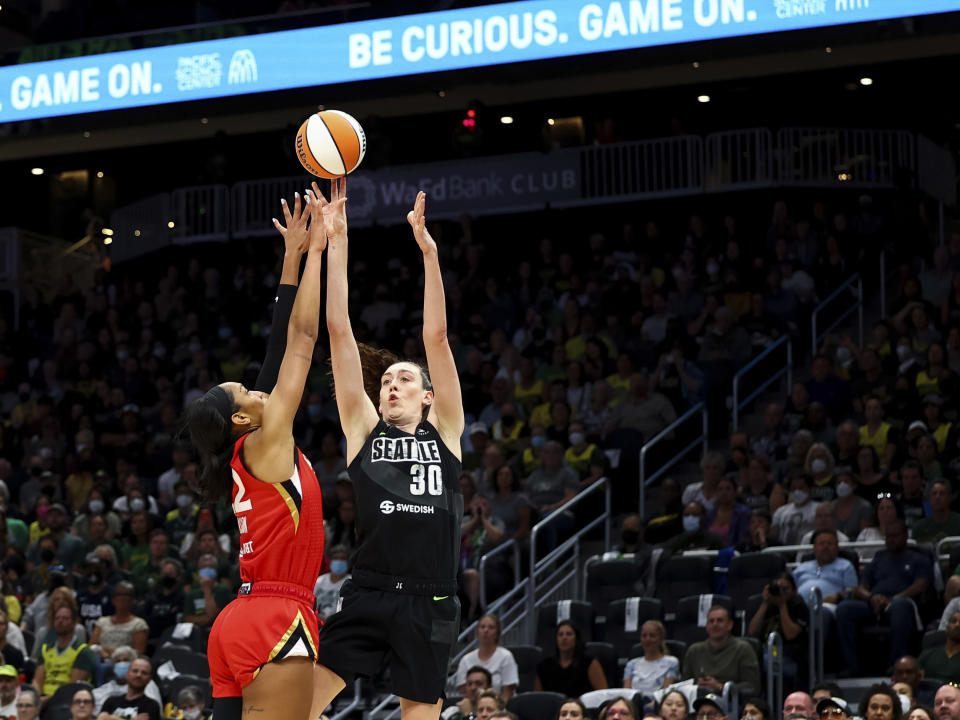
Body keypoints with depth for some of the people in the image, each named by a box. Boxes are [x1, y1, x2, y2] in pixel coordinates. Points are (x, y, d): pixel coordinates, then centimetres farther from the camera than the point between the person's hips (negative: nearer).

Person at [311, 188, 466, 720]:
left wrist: (428, 250, 0)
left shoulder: (444, 430, 12)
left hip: (430, 604, 0)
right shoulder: (364, 429, 12)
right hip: (368, 594, 0)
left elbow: (436, 336, 5)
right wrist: (335, 243, 5)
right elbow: (339, 332, 8)